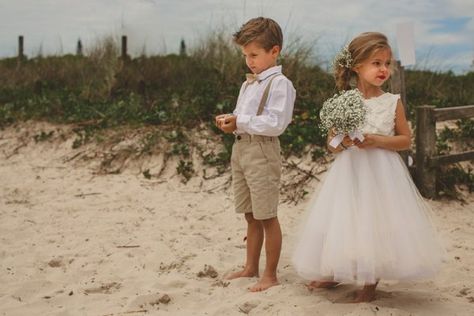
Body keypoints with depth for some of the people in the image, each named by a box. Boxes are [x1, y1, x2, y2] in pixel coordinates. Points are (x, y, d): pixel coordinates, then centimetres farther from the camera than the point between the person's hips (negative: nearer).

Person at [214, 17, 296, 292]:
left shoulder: (280, 84, -11)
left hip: (262, 151, -8)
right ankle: (251, 268, 27)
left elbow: (276, 123, -19)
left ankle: (271, 275, 9)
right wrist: (230, 121, 1)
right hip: (240, 148, 9)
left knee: (267, 217, -1)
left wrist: (240, 122, -17)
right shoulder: (248, 84, 16)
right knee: (251, 216, 16)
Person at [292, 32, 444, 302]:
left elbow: (406, 139, 0)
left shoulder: (393, 102, -3)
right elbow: (331, 145, 2)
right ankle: (334, 274, 28)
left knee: (377, 225, 1)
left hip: (382, 174, -1)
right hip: (349, 171, 1)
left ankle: (370, 283, 18)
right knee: (341, 223, 8)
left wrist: (376, 140, -15)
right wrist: (342, 143, -20)